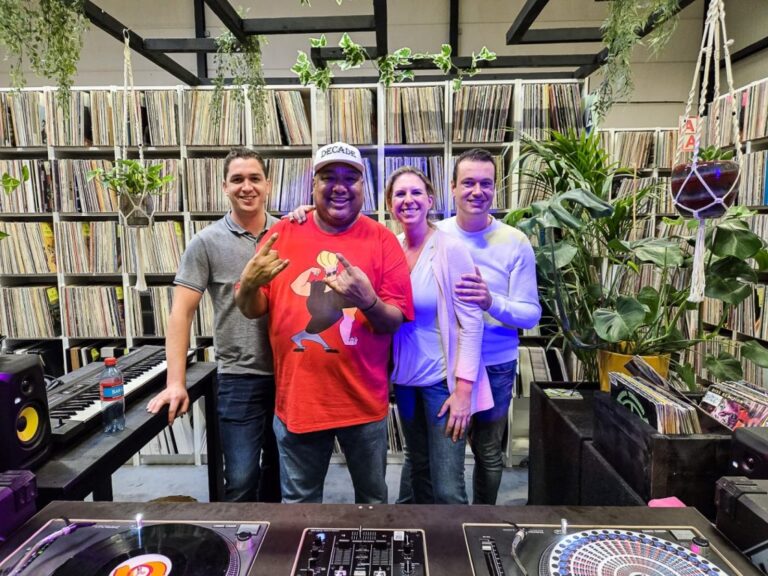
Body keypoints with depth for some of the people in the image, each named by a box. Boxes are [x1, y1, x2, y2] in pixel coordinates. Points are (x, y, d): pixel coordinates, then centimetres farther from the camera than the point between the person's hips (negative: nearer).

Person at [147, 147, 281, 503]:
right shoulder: (207, 243, -4)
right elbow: (182, 312, -6)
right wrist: (176, 382, -12)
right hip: (240, 377, -3)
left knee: (281, 467, 20)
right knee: (241, 478, 0)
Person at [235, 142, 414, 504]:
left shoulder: (382, 240, -5)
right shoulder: (283, 233, -1)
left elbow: (395, 321, -6)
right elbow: (252, 310, 3)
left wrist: (368, 301, -27)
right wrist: (249, 283, -19)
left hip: (363, 402, 0)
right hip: (296, 400, 1)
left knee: (373, 499, 21)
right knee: (298, 505, 20)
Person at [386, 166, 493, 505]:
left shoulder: (451, 249, -14)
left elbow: (471, 322, -14)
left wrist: (463, 388, -17)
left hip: (443, 378, -5)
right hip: (404, 375, 5)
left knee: (447, 488, -2)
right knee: (417, 464, 23)